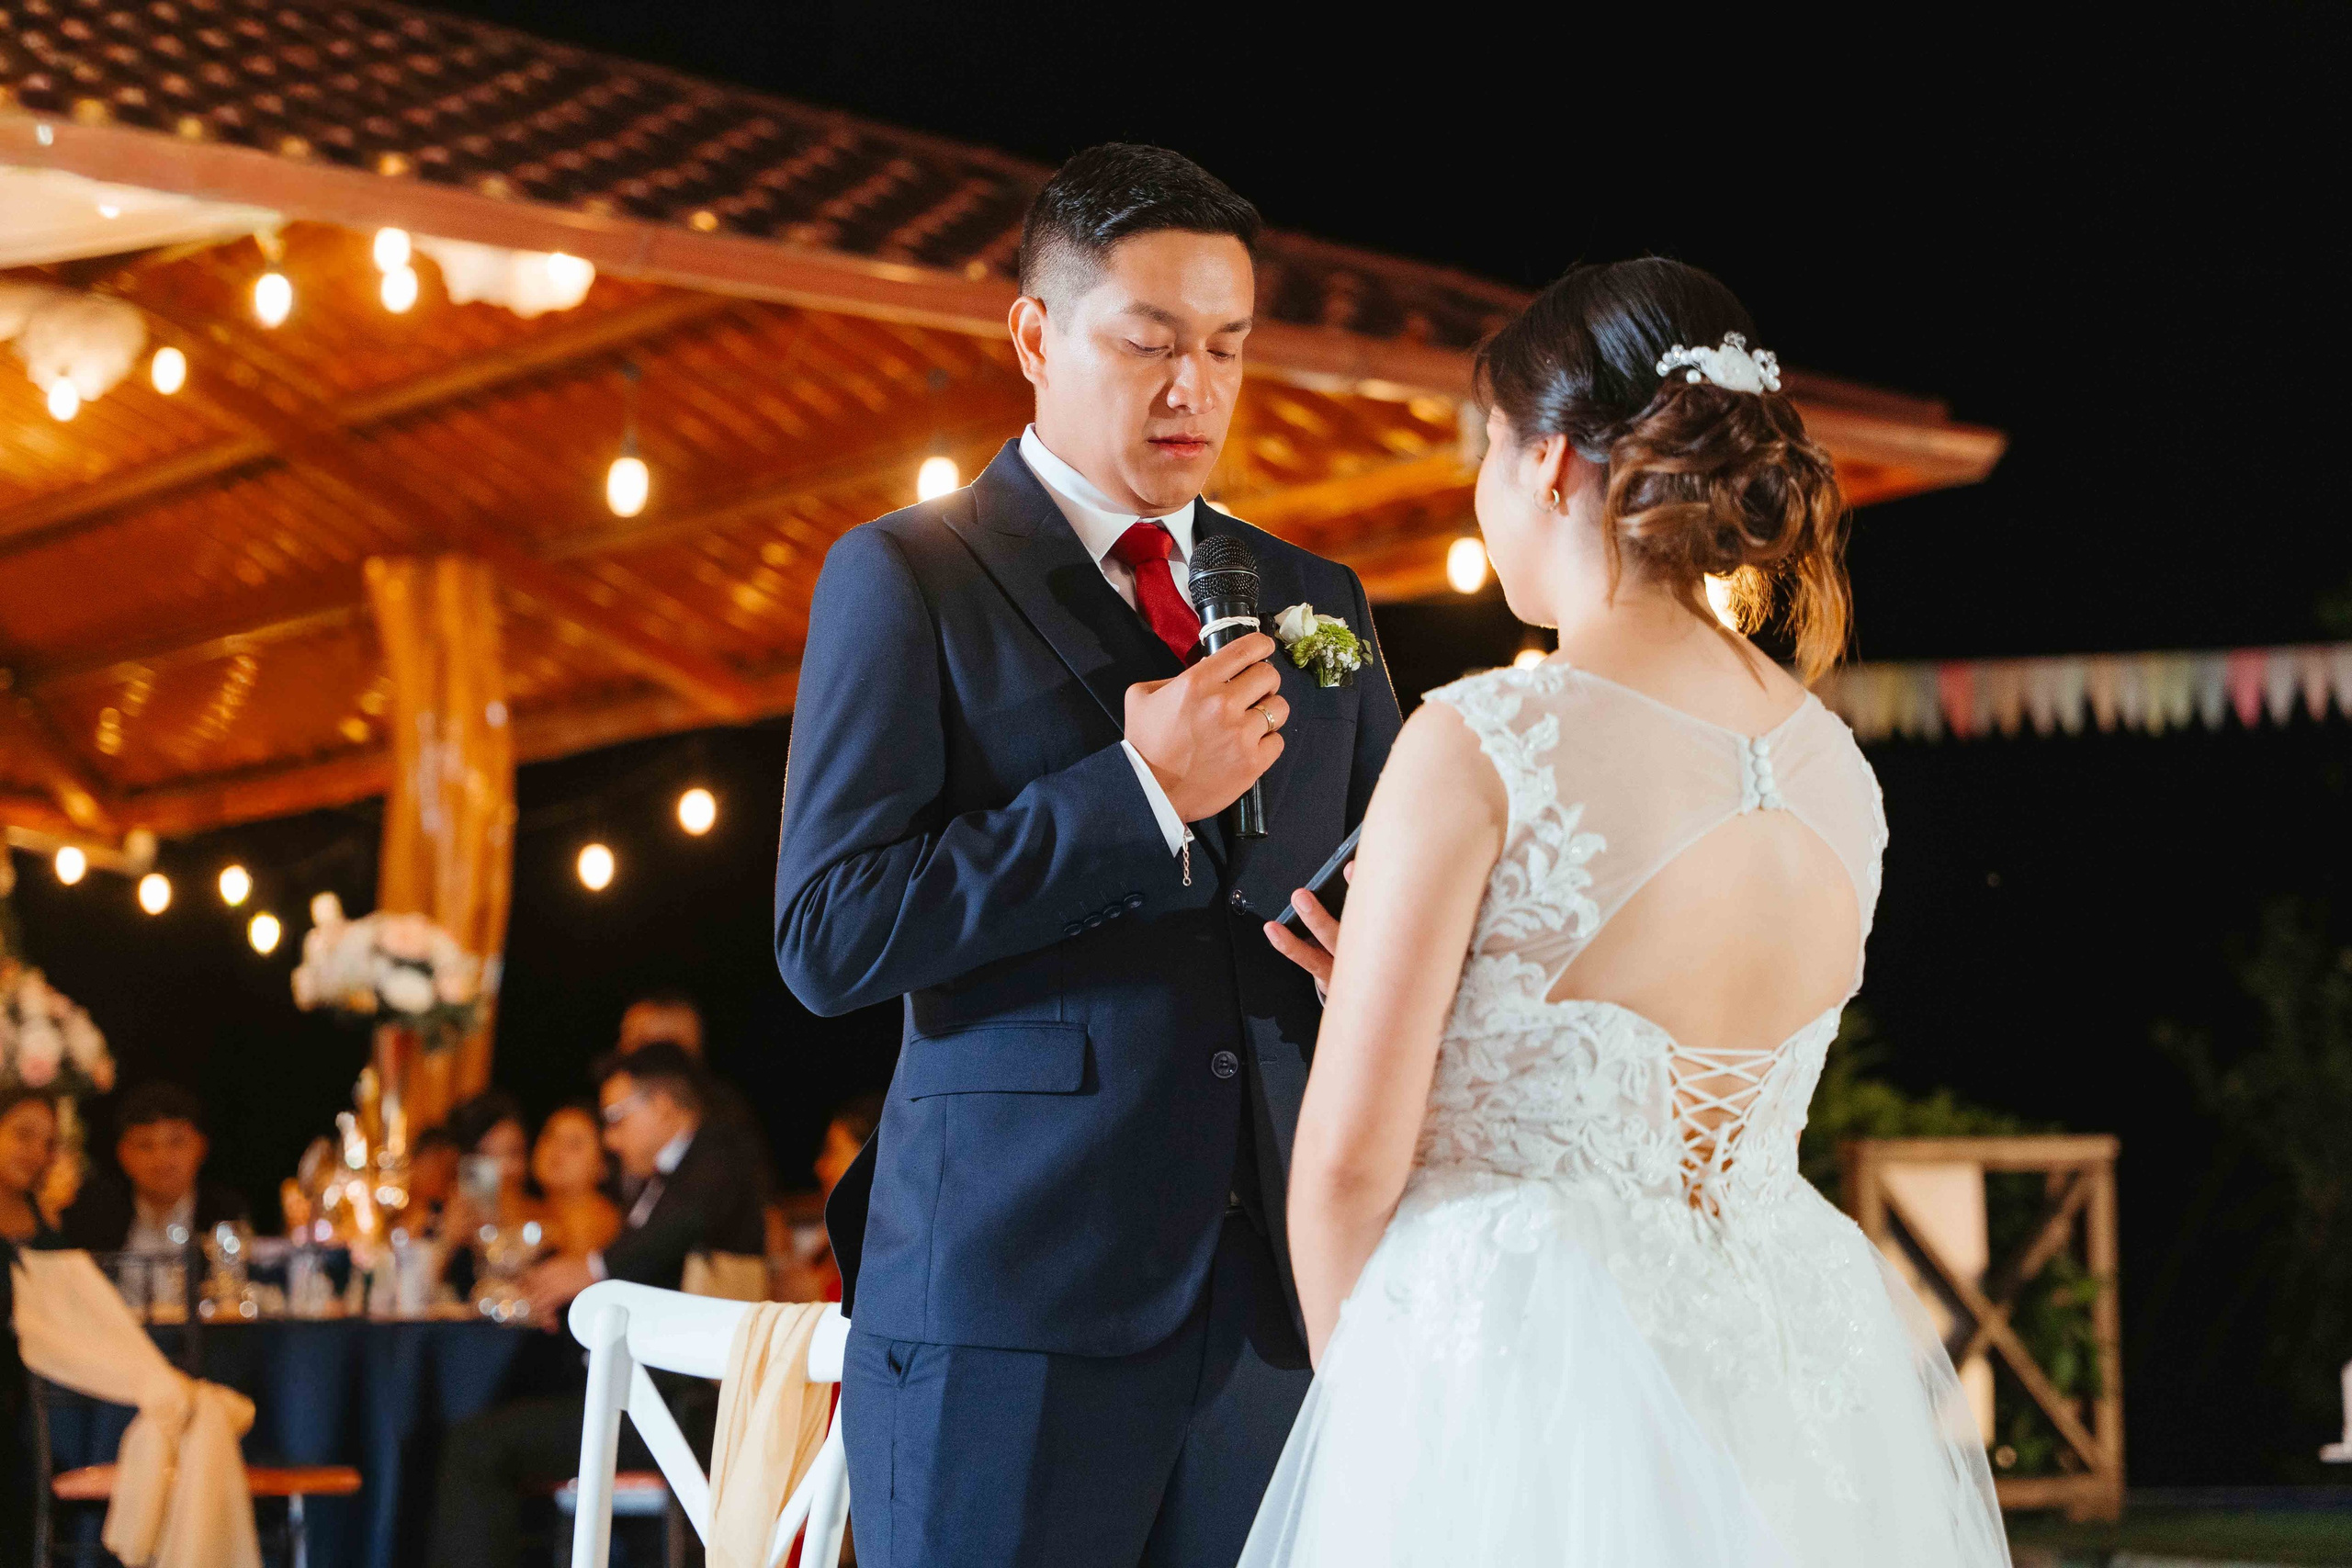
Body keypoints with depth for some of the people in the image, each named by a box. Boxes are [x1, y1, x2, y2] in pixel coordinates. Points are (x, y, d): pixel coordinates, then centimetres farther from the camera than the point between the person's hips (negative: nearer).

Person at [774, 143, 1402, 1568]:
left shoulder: (1315, 601, 16)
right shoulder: (905, 576, 2)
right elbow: (828, 937, -8)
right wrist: (1139, 791, -13)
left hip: (1276, 1303, 4)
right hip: (1012, 1304, -4)